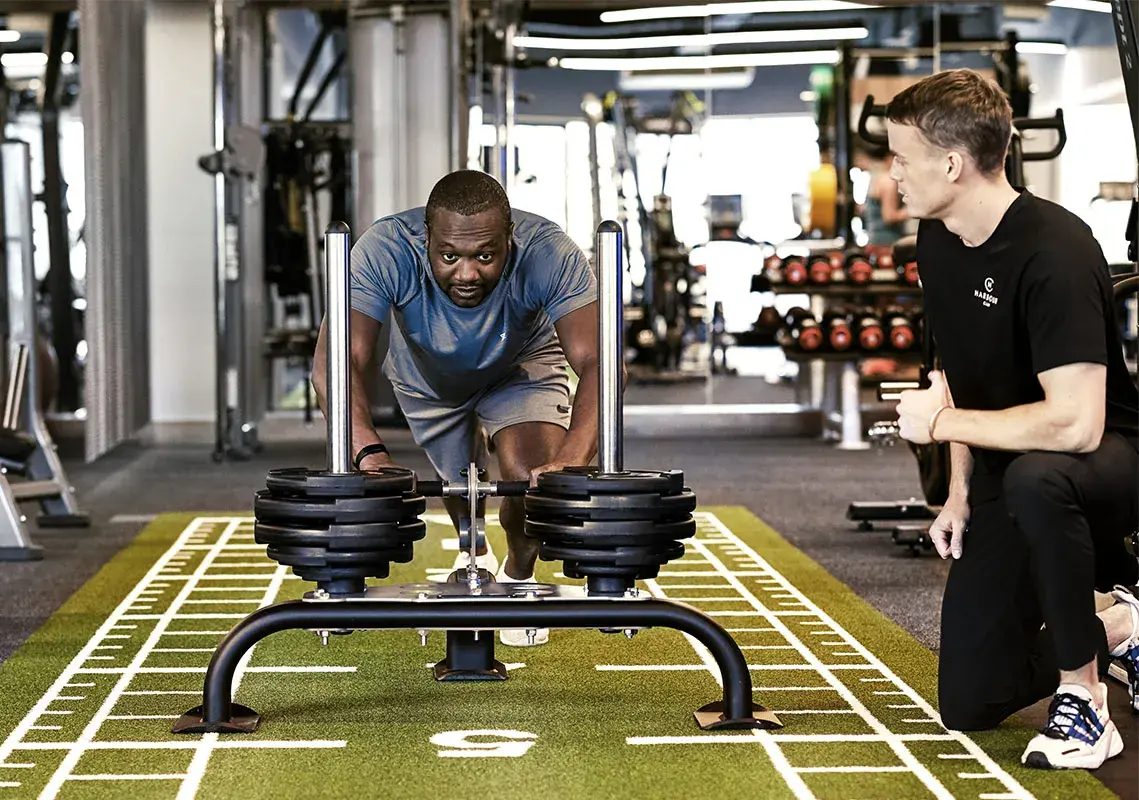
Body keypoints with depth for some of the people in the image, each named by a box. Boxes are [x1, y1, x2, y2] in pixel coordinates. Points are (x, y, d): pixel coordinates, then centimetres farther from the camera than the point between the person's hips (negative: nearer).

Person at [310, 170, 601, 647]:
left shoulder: (550, 255, -41)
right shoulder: (385, 251, -41)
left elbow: (595, 361, -50)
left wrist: (571, 459, -67)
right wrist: (370, 454, -67)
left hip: (521, 369, -1)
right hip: (428, 378, 1)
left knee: (534, 479, -22)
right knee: (459, 482, 16)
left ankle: (519, 574, 12)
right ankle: (475, 559, 53)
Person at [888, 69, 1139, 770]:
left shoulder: (1054, 252, -27)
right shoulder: (938, 241, -1)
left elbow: (1074, 423, -35)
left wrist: (944, 422, -23)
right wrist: (960, 488, 4)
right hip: (1005, 477, 8)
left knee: (1035, 479, -44)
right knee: (968, 704, 5)